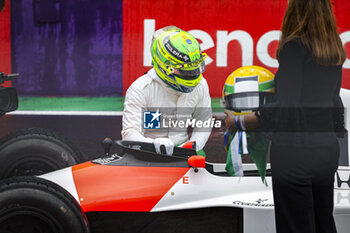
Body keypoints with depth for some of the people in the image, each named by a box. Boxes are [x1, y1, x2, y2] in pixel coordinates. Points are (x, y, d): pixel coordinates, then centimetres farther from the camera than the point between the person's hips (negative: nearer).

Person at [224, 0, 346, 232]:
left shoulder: (294, 47, -12)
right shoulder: (335, 51, 9)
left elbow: (286, 107, -18)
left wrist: (239, 121, -10)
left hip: (295, 150, -7)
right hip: (328, 146, 8)